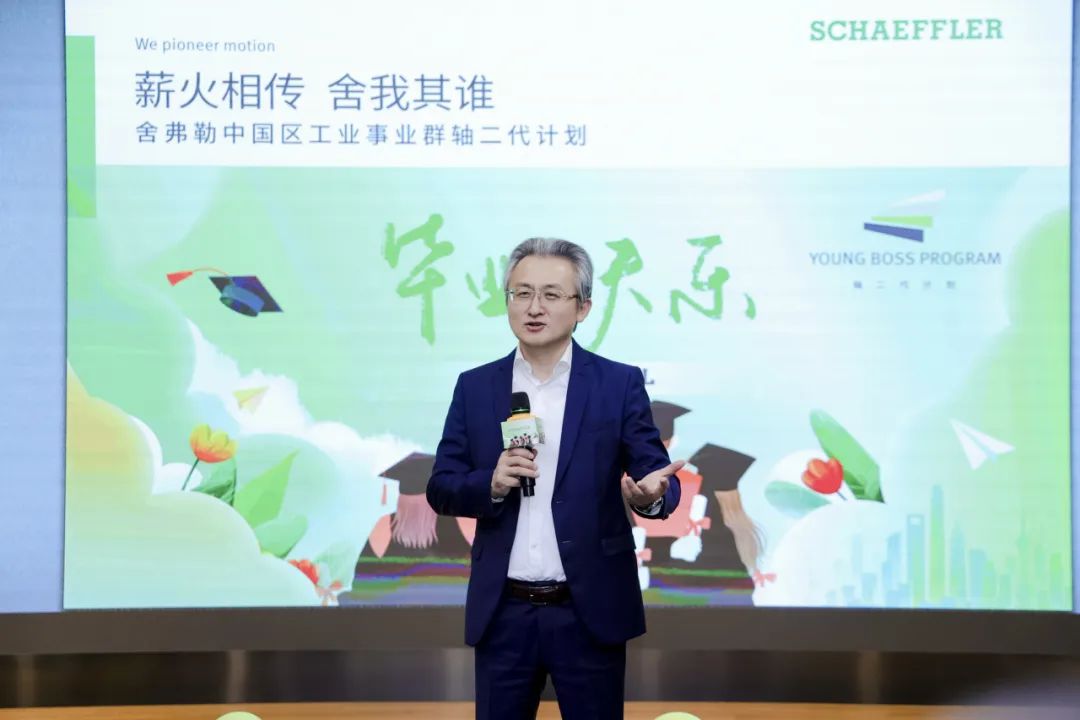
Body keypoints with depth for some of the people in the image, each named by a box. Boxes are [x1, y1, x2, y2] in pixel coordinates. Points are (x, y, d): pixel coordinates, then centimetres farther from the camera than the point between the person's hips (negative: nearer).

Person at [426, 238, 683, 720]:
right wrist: (491, 484, -15)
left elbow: (658, 478, -3)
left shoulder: (620, 384, -1)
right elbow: (441, 490, 5)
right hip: (502, 613, 2)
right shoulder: (475, 387, 5)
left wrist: (650, 494, -27)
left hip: (590, 612, -2)